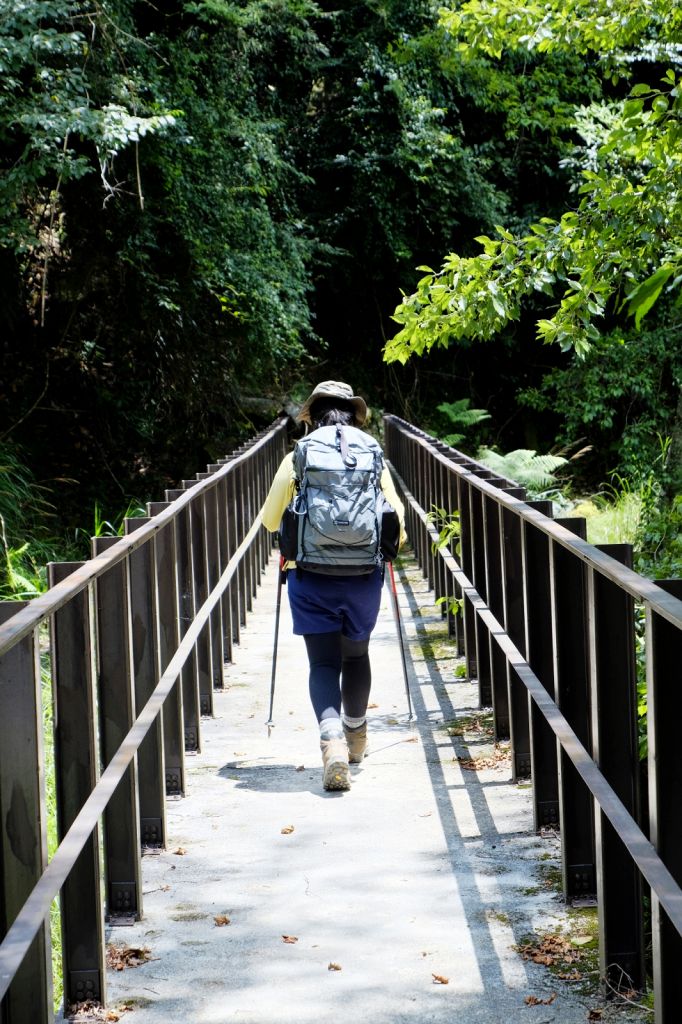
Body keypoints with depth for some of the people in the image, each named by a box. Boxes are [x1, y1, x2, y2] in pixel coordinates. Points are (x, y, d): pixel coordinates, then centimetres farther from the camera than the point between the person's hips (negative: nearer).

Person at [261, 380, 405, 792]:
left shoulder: (296, 459, -1)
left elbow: (270, 519, 5)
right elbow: (396, 514, 3)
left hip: (310, 576, -1)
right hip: (362, 573, 2)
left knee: (323, 662, 2)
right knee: (356, 654, 21)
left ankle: (333, 740, -21)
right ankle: (356, 738, 37)